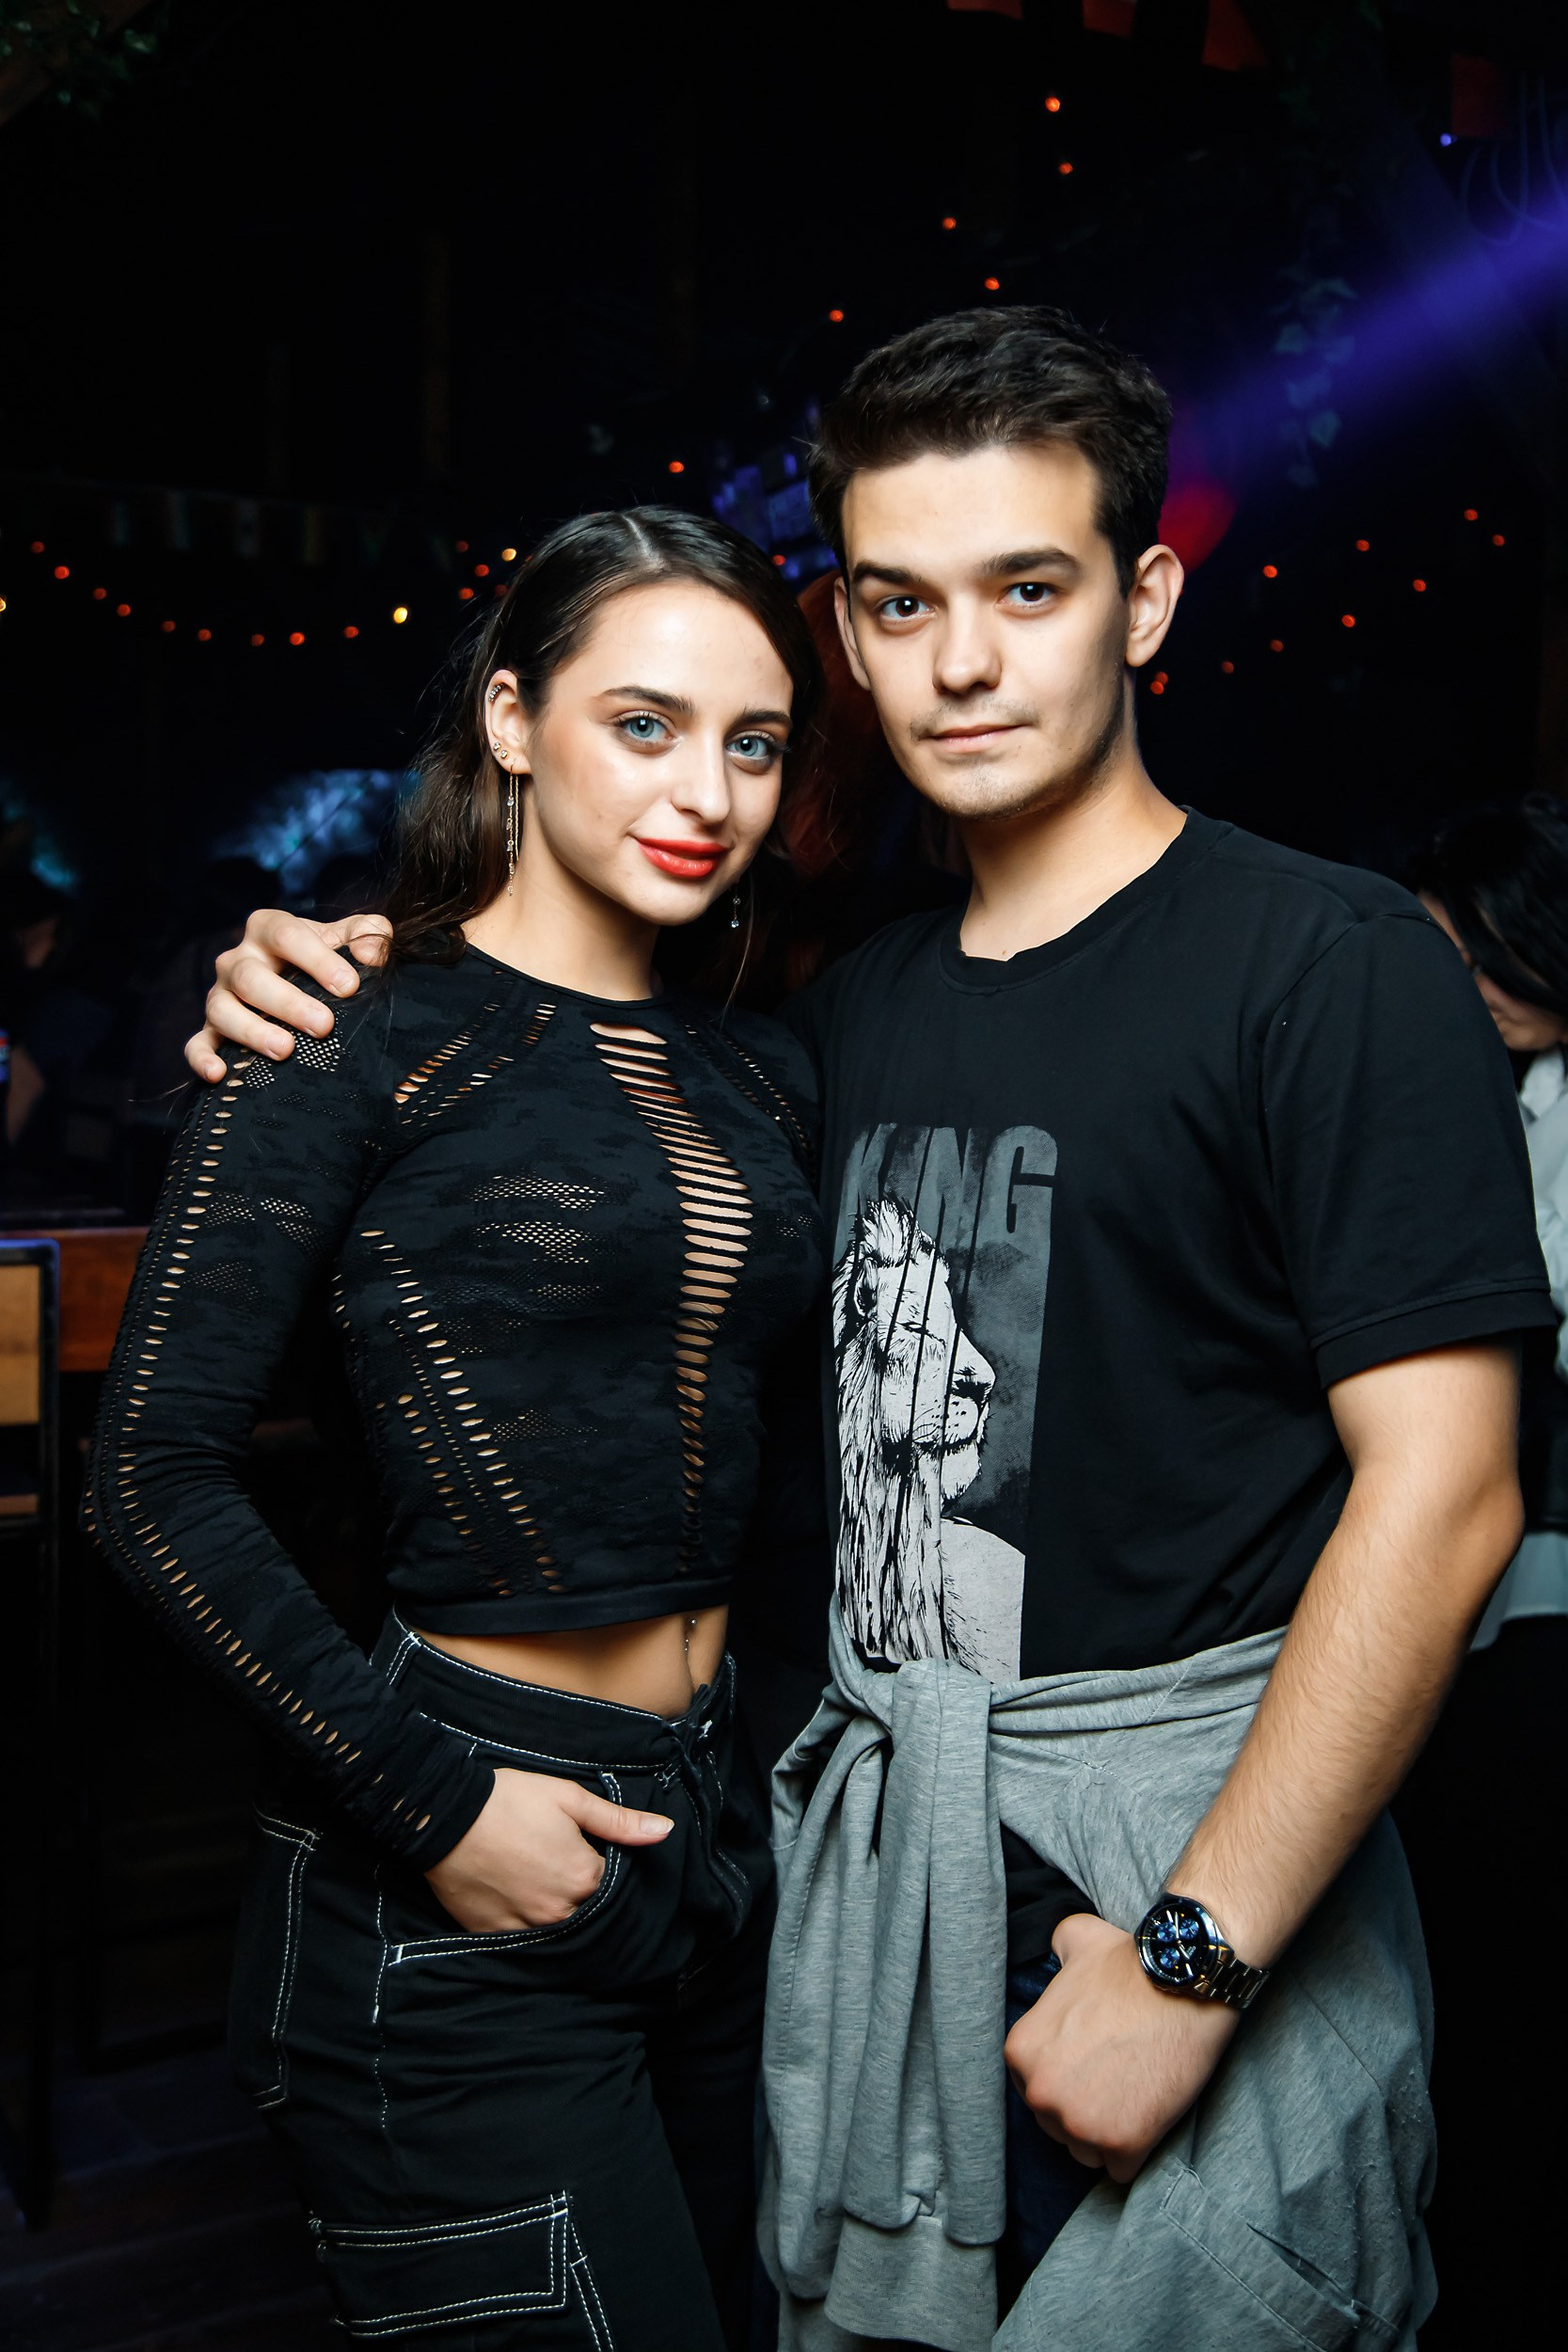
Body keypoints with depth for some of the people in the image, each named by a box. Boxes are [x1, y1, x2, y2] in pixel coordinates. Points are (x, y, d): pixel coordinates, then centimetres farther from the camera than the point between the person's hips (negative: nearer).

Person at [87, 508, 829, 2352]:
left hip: (715, 1833, 7)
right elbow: (154, 1473, -13)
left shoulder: (758, 1076, 9)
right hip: (464, 1897, -7)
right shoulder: (365, 1035, -10)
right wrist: (430, 1800, -15)